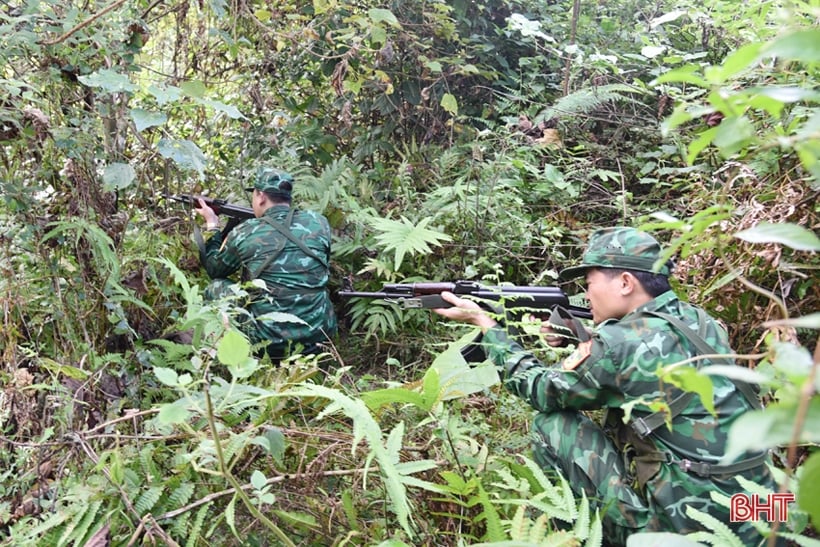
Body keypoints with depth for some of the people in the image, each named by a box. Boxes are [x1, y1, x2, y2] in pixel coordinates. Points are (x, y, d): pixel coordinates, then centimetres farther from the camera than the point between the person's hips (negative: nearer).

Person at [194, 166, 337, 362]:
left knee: (216, 287, 16)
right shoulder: (319, 222, 0)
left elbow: (213, 269, 14)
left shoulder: (244, 232, -5)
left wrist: (212, 225, 29)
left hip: (269, 342, -3)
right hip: (320, 338, 3)